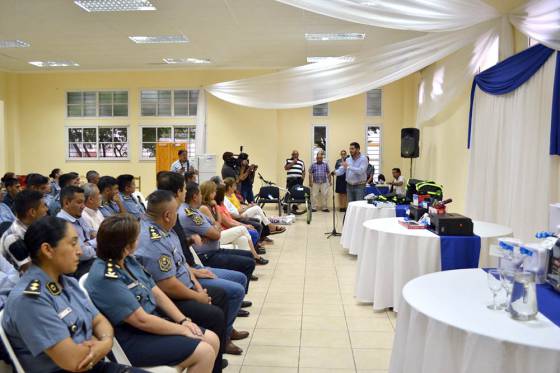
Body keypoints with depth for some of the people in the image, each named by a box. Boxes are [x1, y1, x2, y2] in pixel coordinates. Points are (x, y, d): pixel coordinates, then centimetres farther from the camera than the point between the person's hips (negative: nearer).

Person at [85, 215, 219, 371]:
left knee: (212, 340, 2)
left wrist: (183, 320, -4)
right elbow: (141, 320, -24)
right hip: (133, 340, -9)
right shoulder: (105, 278, -25)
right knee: (204, 353, -17)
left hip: (154, 320, 9)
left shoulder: (128, 260, 4)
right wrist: (182, 330, -14)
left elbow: (157, 293, 7)